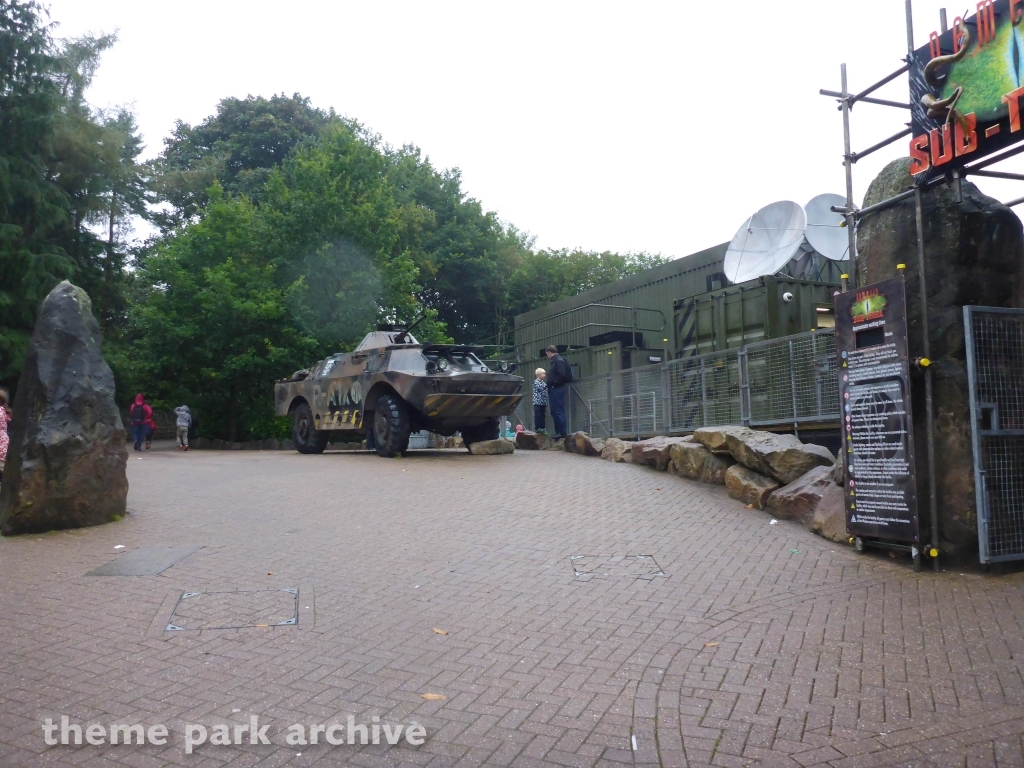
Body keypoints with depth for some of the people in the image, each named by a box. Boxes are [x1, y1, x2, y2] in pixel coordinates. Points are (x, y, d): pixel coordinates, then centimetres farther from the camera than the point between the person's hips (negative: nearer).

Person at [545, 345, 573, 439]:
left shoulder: (559, 360, -12)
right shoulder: (554, 361, 18)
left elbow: (562, 375, -21)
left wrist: (554, 383, -15)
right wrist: (550, 385, 8)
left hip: (557, 388, -10)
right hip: (554, 389, 10)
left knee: (558, 411, -9)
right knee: (554, 411, 11)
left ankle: (562, 432, -8)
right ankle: (558, 431, 15)